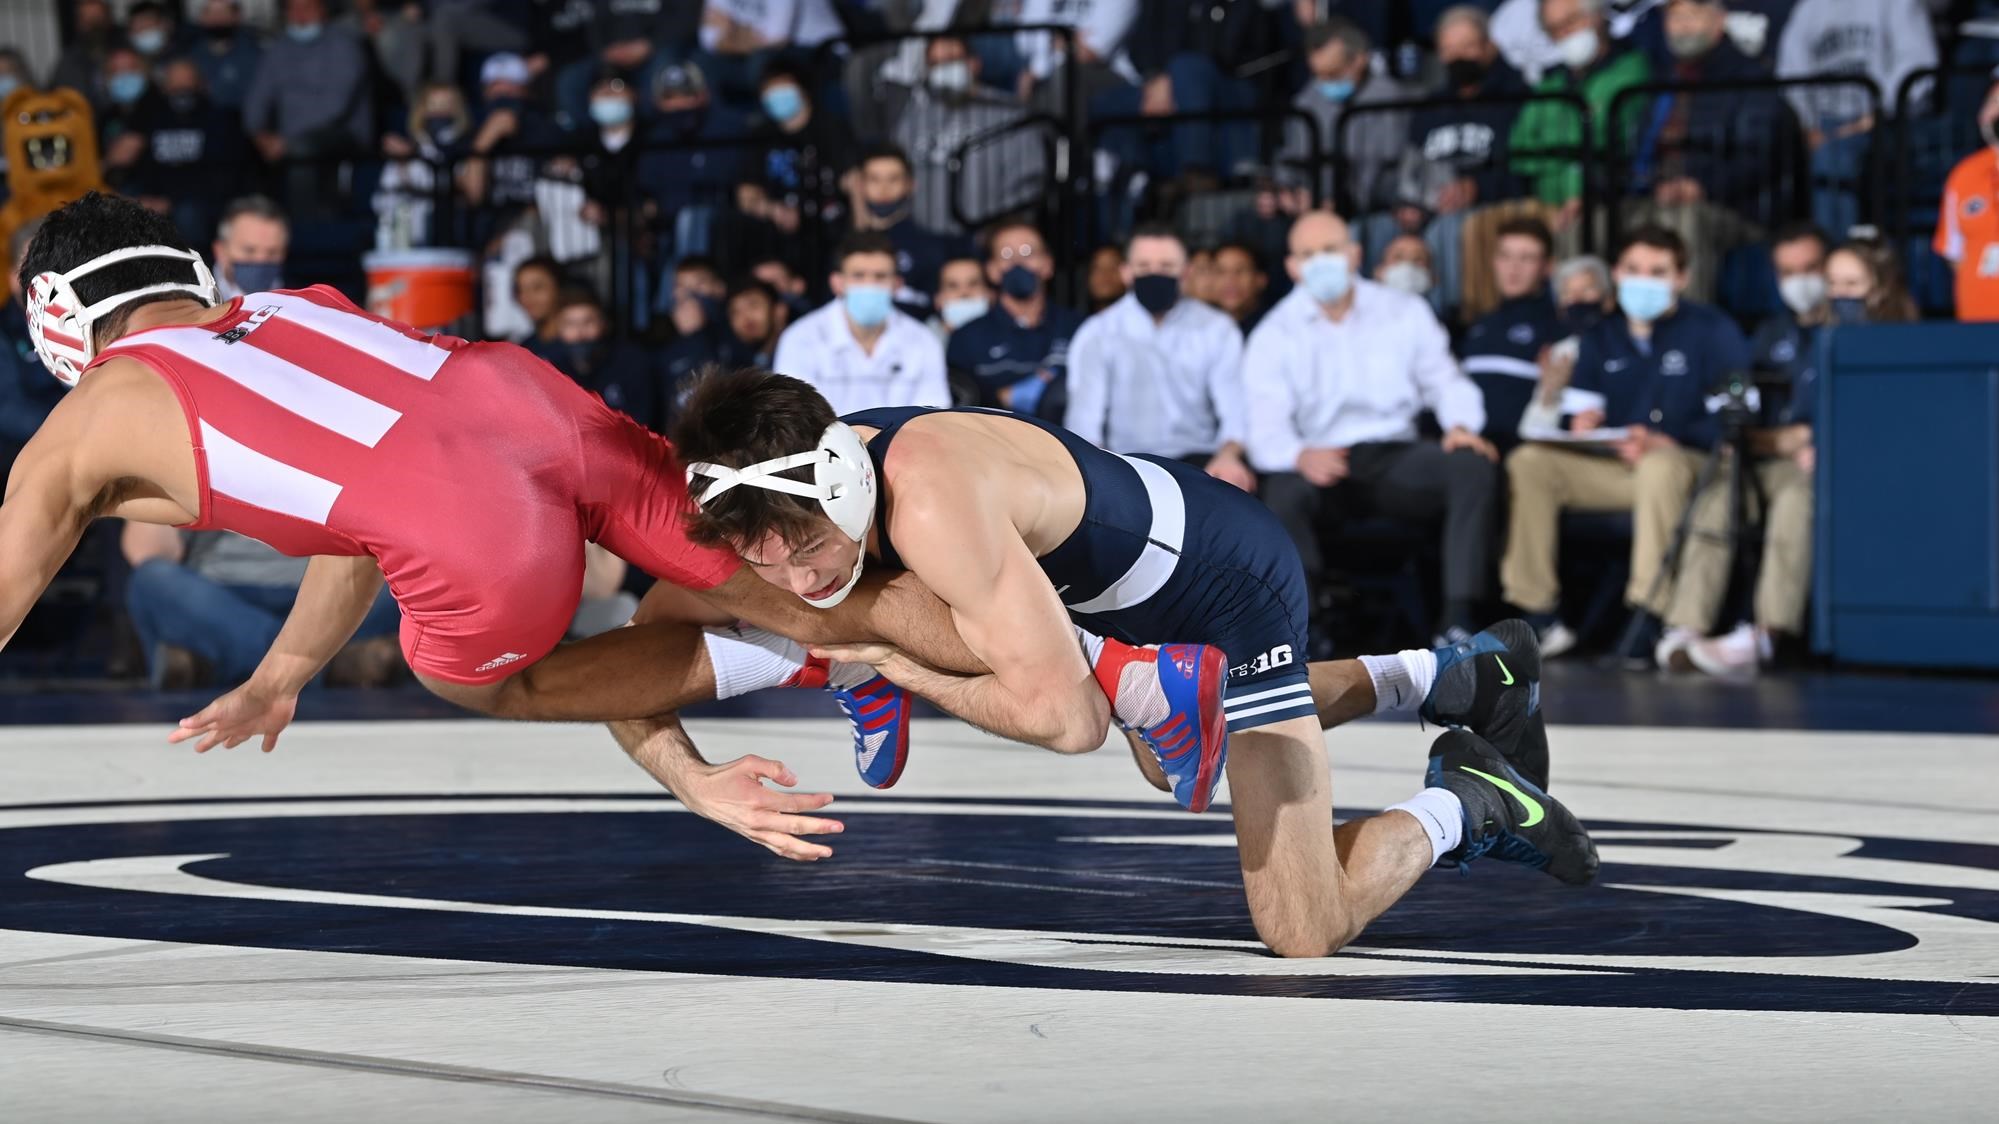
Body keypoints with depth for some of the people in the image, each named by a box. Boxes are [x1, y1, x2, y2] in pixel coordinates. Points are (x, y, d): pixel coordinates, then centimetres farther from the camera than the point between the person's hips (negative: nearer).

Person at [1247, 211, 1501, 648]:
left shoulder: (1406, 313, 12)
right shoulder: (1274, 336, 3)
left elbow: (1445, 381, 11)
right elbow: (1266, 428, -10)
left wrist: (1460, 426, -13)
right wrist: (1300, 456, -34)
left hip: (1395, 457, 2)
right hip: (1321, 461, -2)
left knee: (1473, 466, -26)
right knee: (1284, 494, -37)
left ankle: (1458, 619, -29)